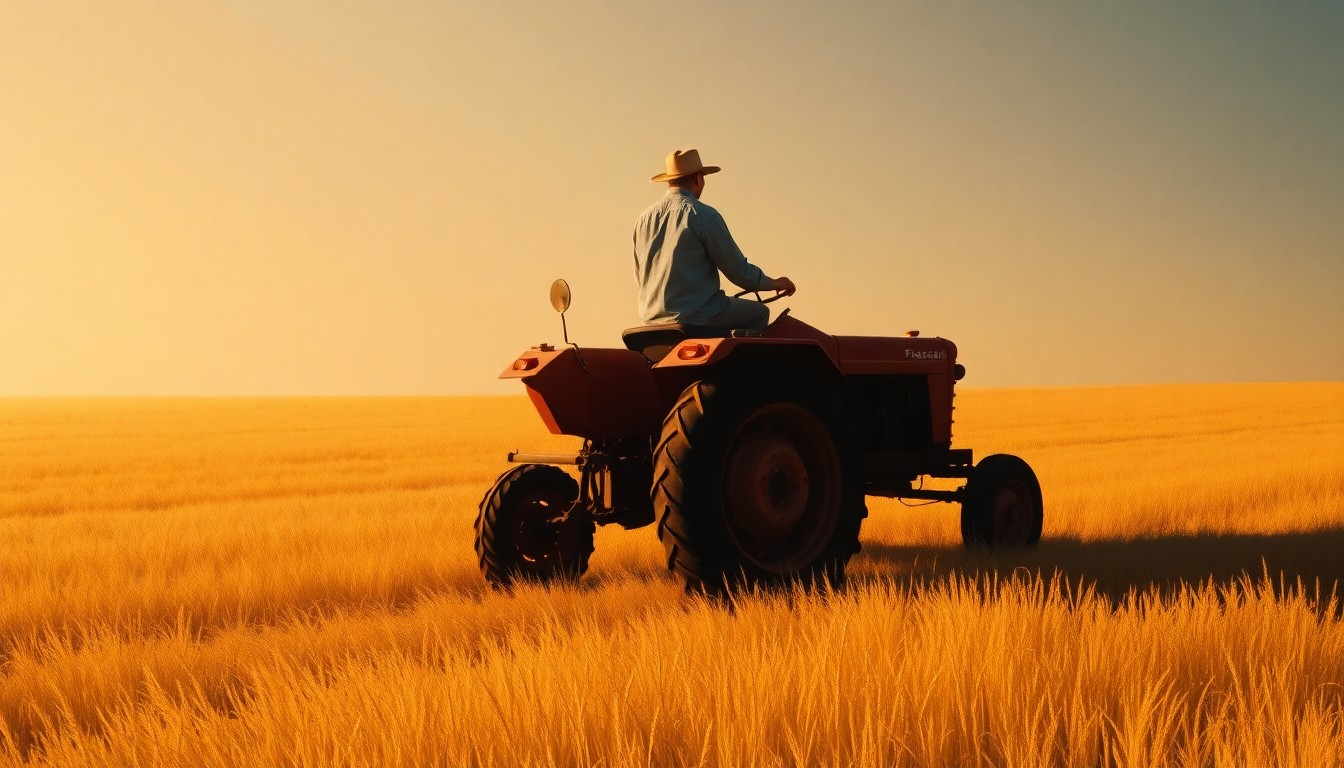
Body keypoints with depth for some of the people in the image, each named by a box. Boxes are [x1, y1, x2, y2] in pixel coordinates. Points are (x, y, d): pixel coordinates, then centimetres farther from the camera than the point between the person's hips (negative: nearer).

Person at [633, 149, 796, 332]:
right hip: (696, 316, -7)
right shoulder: (704, 215, -12)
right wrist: (776, 283, 8)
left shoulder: (643, 219, 7)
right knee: (759, 312, 14)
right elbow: (739, 271, -9)